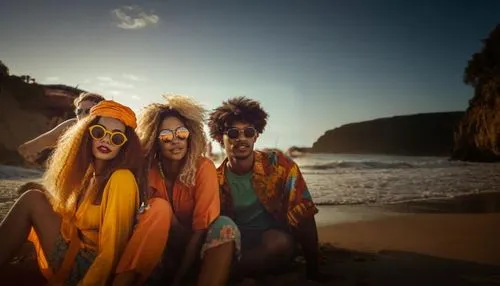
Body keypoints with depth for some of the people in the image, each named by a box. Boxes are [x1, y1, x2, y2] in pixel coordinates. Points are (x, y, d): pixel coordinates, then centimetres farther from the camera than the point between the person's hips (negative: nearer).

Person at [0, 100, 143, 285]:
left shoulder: (122, 178, -20)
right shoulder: (90, 172, 7)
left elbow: (110, 252, -22)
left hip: (89, 268, -8)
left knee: (32, 200, -9)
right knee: (30, 191, 12)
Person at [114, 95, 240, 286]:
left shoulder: (203, 168, -16)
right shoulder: (149, 170, -9)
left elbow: (202, 227, -19)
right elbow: (140, 220, -8)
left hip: (195, 253, -1)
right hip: (158, 255, 2)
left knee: (225, 226, -31)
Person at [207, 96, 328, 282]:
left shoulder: (280, 166, -11)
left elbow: (303, 216, -11)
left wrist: (313, 271, -13)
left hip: (274, 240, 1)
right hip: (235, 243, 0)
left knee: (281, 242, -35)